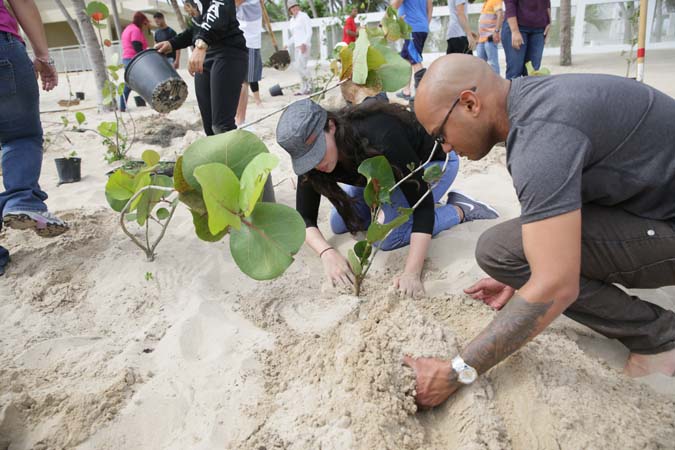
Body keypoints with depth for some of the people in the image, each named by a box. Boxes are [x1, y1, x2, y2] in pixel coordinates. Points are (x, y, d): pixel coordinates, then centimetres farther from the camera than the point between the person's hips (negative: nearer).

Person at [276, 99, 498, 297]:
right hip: (392, 167, 7)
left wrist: (412, 273, -48)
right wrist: (328, 253, -42)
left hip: (434, 161, -6)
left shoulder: (379, 137, -43)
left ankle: (459, 210, -1)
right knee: (339, 223, -3)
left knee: (387, 236, -23)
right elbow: (305, 217, -21)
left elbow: (423, 203, -40)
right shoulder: (311, 158, -25)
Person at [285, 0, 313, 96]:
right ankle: (303, 89, 9)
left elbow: (309, 31, -11)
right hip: (297, 46, 8)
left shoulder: (304, 16, -3)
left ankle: (309, 87, -4)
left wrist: (304, 43, -22)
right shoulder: (291, 21, 18)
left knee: (301, 66, -16)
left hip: (304, 45, -8)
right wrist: (287, 45, 14)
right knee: (299, 67, 5)